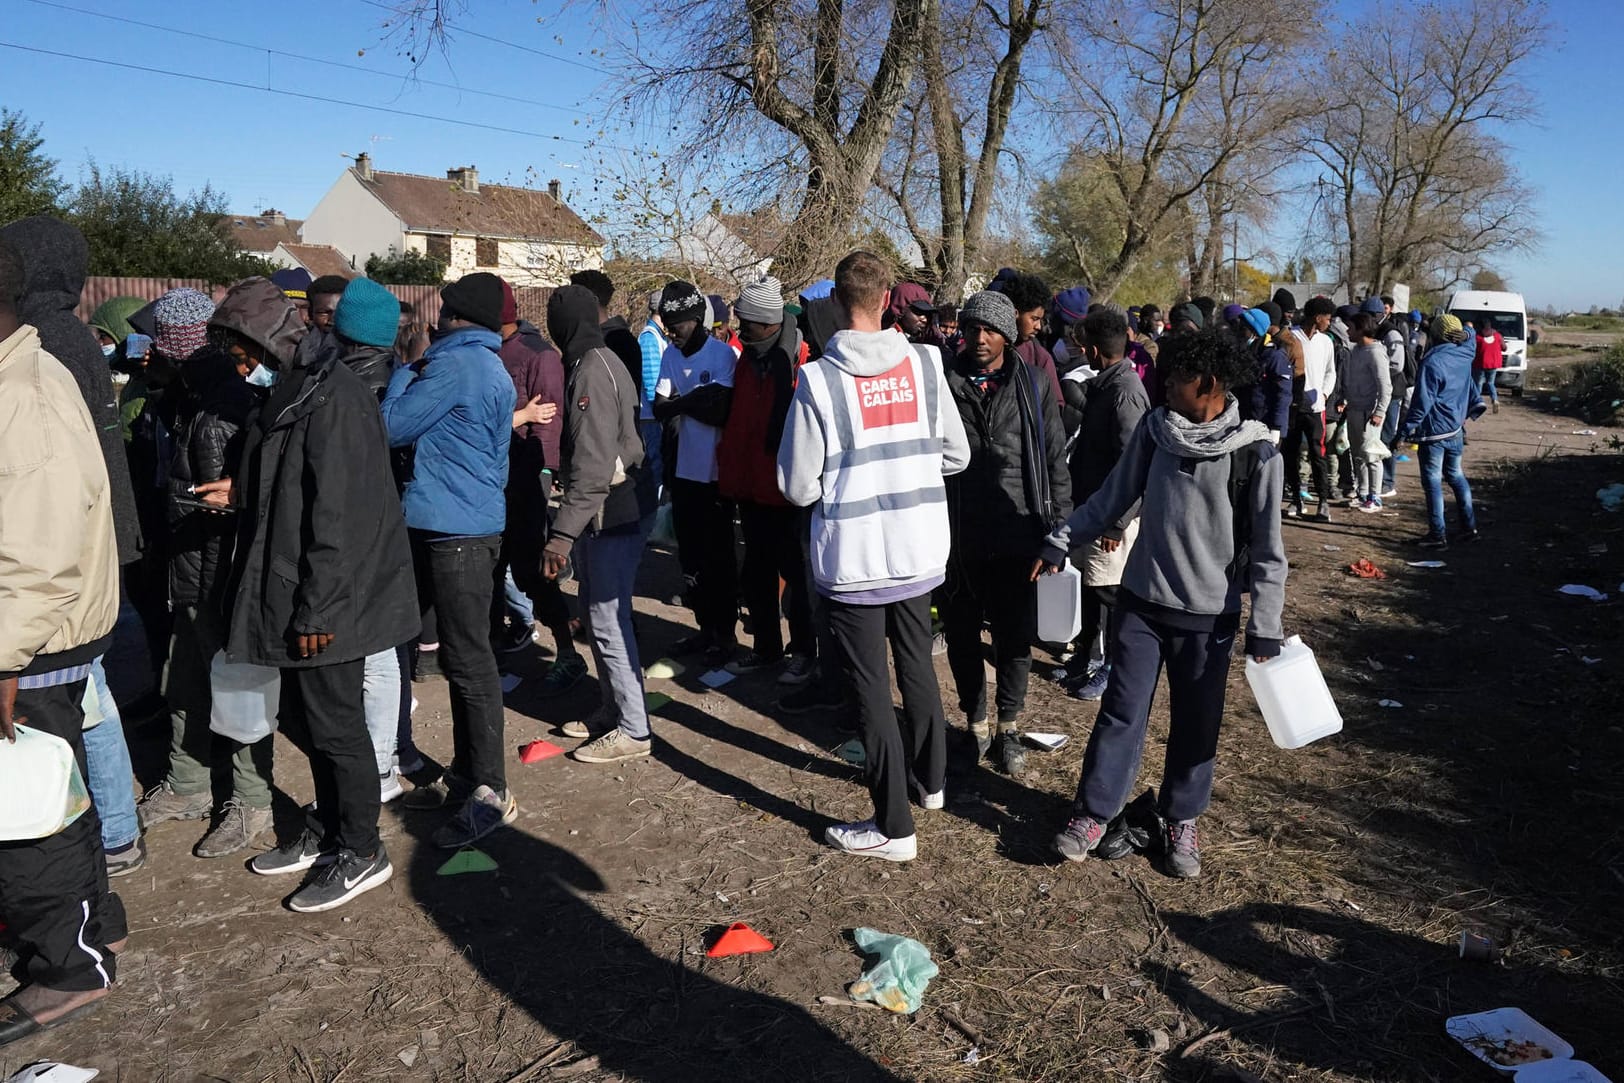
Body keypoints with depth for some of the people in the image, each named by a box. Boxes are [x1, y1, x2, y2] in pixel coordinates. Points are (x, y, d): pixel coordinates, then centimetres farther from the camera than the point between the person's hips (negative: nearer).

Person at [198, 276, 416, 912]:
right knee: (301, 716, 18)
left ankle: (361, 852, 18)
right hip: (295, 595, 10)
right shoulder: (293, 391, 11)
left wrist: (315, 610, -22)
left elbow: (336, 516, -24)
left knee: (334, 723, 2)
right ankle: (329, 831, 35)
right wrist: (242, 491, 10)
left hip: (329, 599, -10)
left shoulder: (331, 400, -20)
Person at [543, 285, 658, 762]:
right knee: (595, 613, 18)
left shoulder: (593, 370, -18)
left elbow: (593, 465, -26)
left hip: (613, 512, -10)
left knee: (608, 621, -4)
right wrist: (568, 516, 21)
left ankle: (633, 730, 5)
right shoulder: (597, 361, 13)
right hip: (604, 511, 10)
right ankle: (612, 708, 31)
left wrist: (563, 533, -28)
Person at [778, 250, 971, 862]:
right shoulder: (925, 364, -5)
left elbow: (799, 487, -11)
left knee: (871, 688, 6)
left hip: (853, 559, -4)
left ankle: (893, 827, 14)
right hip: (919, 551, 4)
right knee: (917, 666, 23)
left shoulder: (818, 379, -15)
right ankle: (930, 779, 42)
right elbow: (956, 455, 4)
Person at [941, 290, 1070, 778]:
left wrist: (1058, 528, 0)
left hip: (1016, 535, 0)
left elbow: (1055, 461, 5)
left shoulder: (1033, 385, 3)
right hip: (958, 536, 1)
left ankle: (1009, 729, 25)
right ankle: (975, 724, 30)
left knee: (1014, 639, 7)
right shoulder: (945, 384, 1)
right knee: (962, 637, 11)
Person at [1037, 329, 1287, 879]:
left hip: (1208, 613, -2)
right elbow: (1113, 496, 8)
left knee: (1196, 723, 10)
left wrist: (1265, 625, -8)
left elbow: (1266, 546, -7)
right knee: (1122, 710, 6)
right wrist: (1059, 543, 8)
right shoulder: (1155, 428, -3)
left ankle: (1181, 820, 29)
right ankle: (1095, 812, 19)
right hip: (1142, 600, 2)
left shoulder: (1254, 452, -12)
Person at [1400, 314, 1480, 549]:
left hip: (1433, 432, -7)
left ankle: (1438, 535, 2)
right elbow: (1470, 390, 19)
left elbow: (1422, 402, -18)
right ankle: (1469, 527, 23)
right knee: (1456, 476, 19)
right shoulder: (1464, 358, 2)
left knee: (1433, 482, -1)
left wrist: (1405, 430, -14)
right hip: (1456, 428, 7)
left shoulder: (1432, 362, -18)